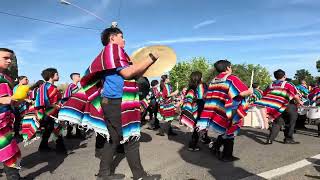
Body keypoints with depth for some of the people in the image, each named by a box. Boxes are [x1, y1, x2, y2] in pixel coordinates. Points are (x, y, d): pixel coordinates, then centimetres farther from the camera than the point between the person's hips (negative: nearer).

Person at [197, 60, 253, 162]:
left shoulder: (214, 81, 6)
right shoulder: (232, 79, -12)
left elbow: (209, 97, 8)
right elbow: (242, 93, -20)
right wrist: (250, 92, 0)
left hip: (216, 112, 6)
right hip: (228, 113, -6)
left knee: (224, 131, 25)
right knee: (229, 132, 10)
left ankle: (215, 148, 27)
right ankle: (226, 156, 19)